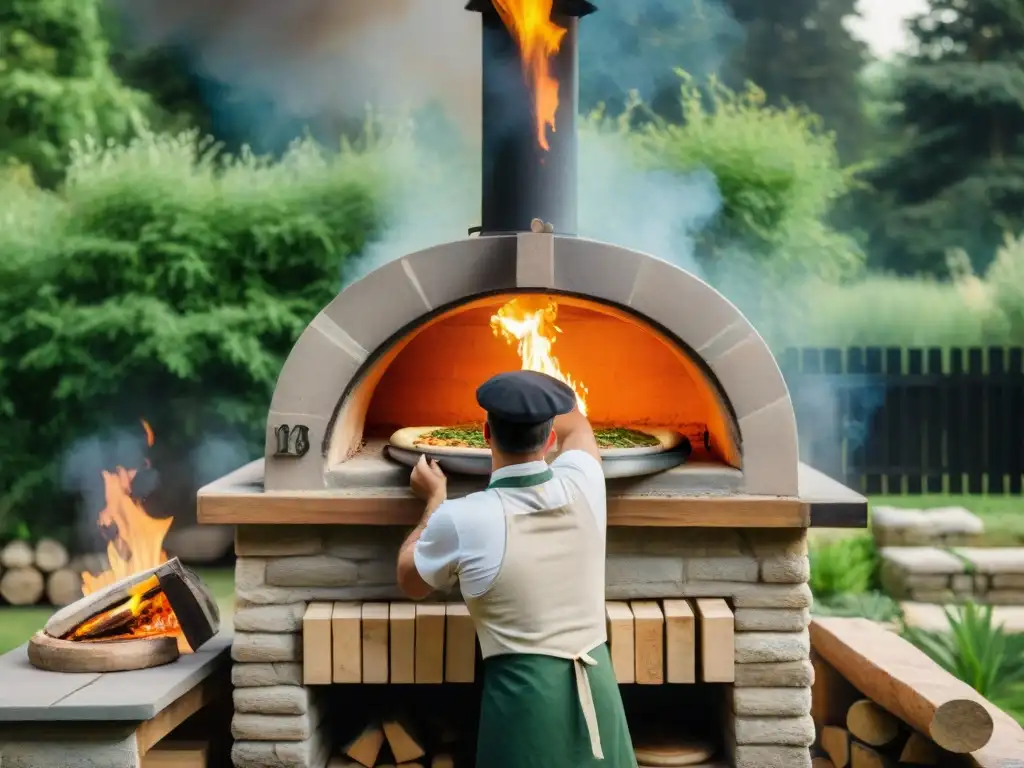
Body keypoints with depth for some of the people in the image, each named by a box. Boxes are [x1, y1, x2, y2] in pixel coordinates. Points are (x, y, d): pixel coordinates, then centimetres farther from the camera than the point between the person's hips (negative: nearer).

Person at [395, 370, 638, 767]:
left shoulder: (461, 520, -13)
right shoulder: (582, 485, -3)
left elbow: (410, 581, 9)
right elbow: (576, 425, 23)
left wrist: (435, 499, 21)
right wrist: (542, 402, 43)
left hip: (524, 693, -4)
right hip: (597, 689, 4)